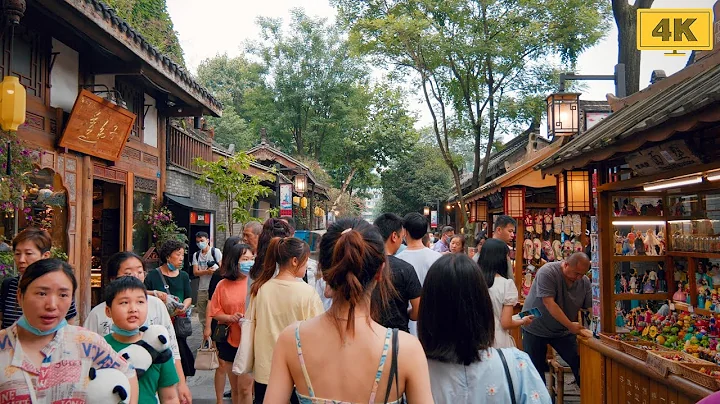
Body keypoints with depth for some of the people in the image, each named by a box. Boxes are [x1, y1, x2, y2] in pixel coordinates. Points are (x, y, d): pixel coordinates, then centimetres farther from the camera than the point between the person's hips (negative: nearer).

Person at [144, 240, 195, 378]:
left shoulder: (183, 276, 13)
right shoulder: (153, 275, 1)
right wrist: (155, 293, -16)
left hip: (178, 322, 3)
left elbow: (188, 297, 10)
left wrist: (183, 308, -10)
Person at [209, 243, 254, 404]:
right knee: (235, 388, 18)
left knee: (244, 388, -4)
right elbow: (215, 312, 4)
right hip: (230, 341, 3)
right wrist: (231, 317, -13)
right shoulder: (223, 285, -1)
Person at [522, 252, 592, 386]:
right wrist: (570, 325, -31)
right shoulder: (547, 272, -24)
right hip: (536, 328, -4)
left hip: (564, 330, 5)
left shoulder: (585, 281, -6)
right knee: (536, 370, 4)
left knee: (580, 364, 1)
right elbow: (549, 303, -29)